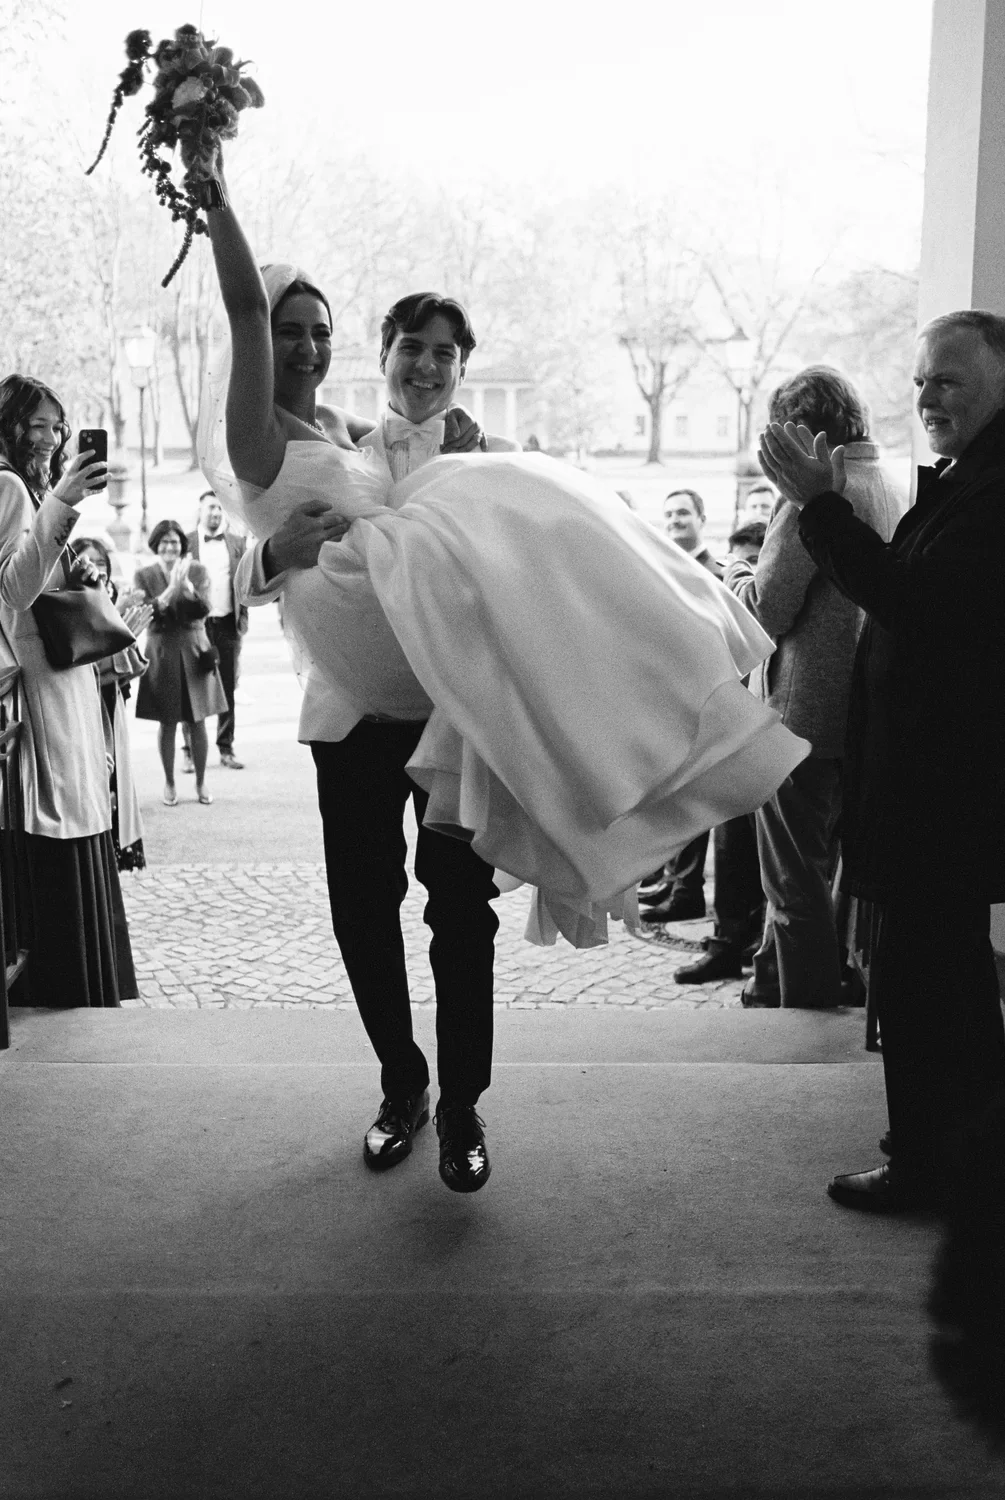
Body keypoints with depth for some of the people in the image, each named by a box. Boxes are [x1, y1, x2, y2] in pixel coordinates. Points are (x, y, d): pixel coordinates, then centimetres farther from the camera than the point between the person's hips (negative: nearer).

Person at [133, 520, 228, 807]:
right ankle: (169, 783, 18)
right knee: (167, 723, 5)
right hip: (161, 654, 0)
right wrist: (172, 587, -21)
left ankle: (201, 781, 17)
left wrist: (186, 584, -23)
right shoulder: (144, 575, 2)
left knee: (197, 722, 4)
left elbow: (203, 610, -8)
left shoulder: (197, 571, 3)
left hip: (193, 651, 1)